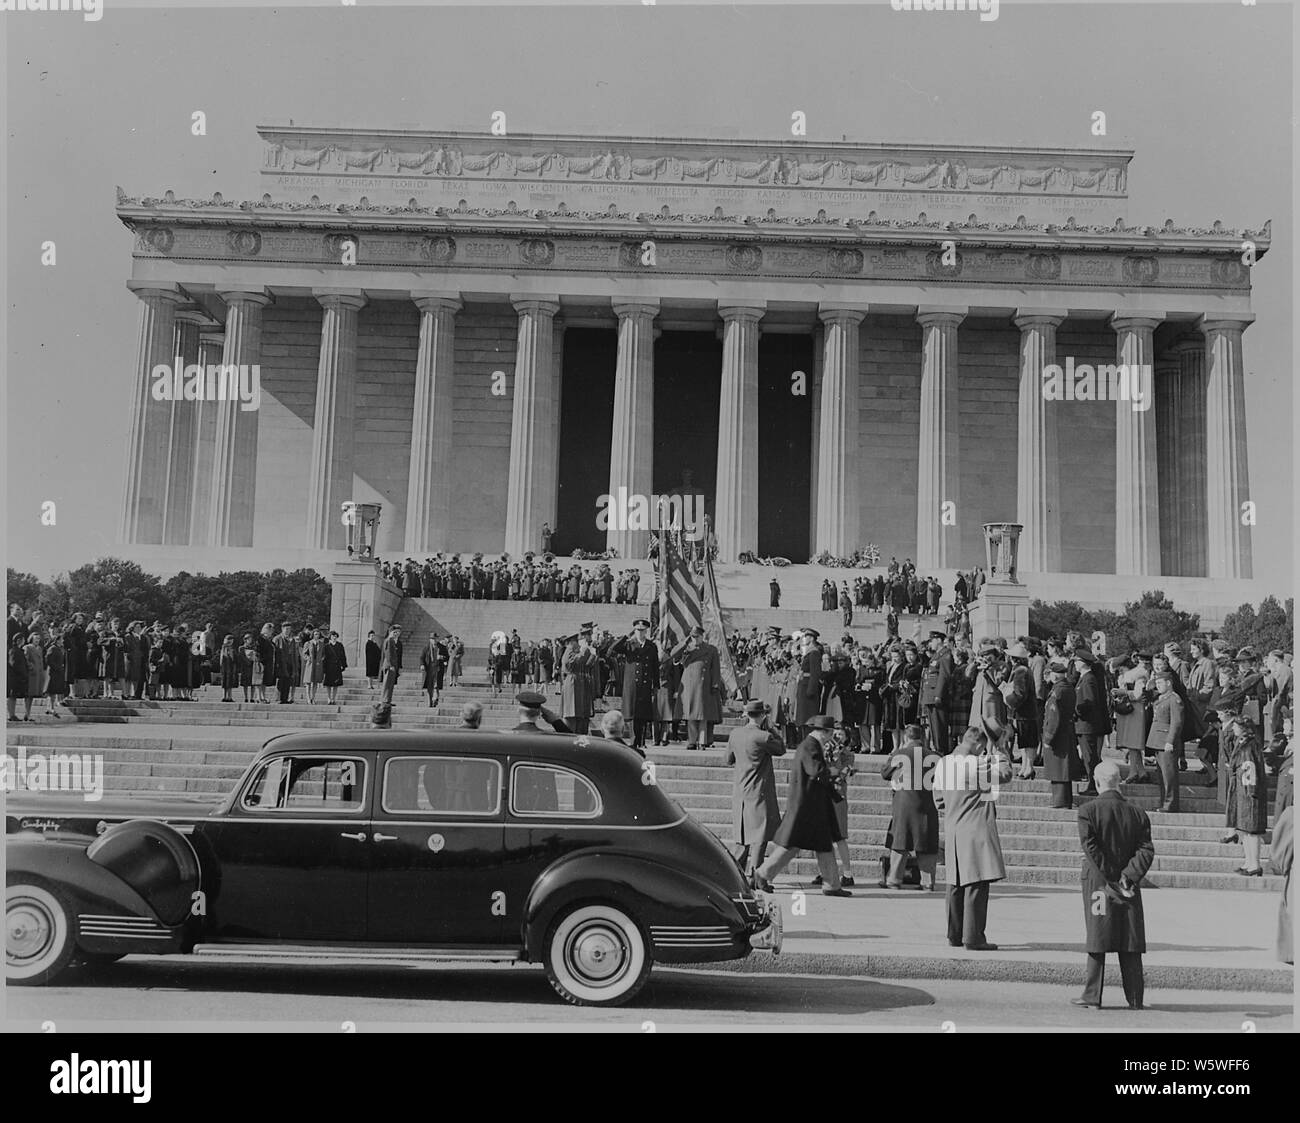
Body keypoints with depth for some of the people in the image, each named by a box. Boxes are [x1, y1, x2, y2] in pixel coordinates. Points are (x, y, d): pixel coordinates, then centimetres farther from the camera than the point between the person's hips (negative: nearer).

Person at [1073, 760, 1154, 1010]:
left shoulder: (1088, 811, -8)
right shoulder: (1137, 814, 3)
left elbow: (1091, 848, -14)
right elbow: (1146, 850, -4)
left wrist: (1111, 880, -11)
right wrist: (1129, 877, -9)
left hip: (1098, 884, -2)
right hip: (1129, 888, 3)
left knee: (1097, 941, 4)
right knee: (1131, 944, 7)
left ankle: (1092, 997, 5)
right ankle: (1135, 999, 10)